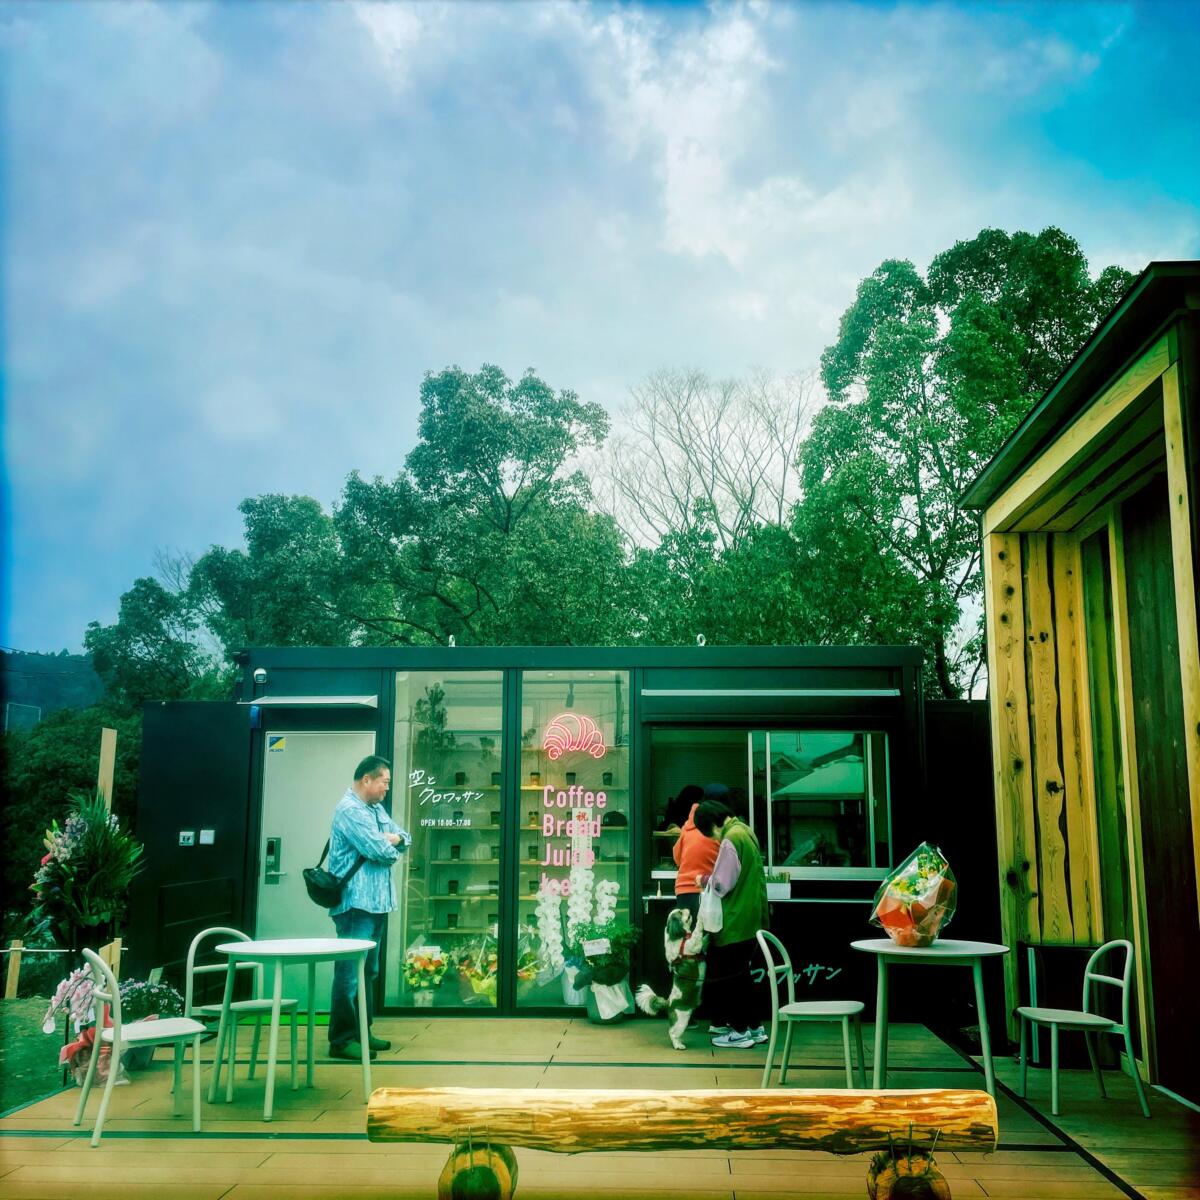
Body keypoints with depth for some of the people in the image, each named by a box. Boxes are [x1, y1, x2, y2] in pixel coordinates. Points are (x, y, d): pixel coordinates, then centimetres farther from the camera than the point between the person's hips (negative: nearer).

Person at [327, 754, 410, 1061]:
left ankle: (361, 1032, 25)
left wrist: (396, 838, -5)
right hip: (356, 903, -10)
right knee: (350, 972, -7)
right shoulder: (350, 810, -14)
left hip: (376, 901, 10)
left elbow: (404, 838, 18)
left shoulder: (377, 809, 16)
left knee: (368, 971, 16)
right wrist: (392, 848, 1)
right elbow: (380, 851, -21)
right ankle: (341, 1040, -2)